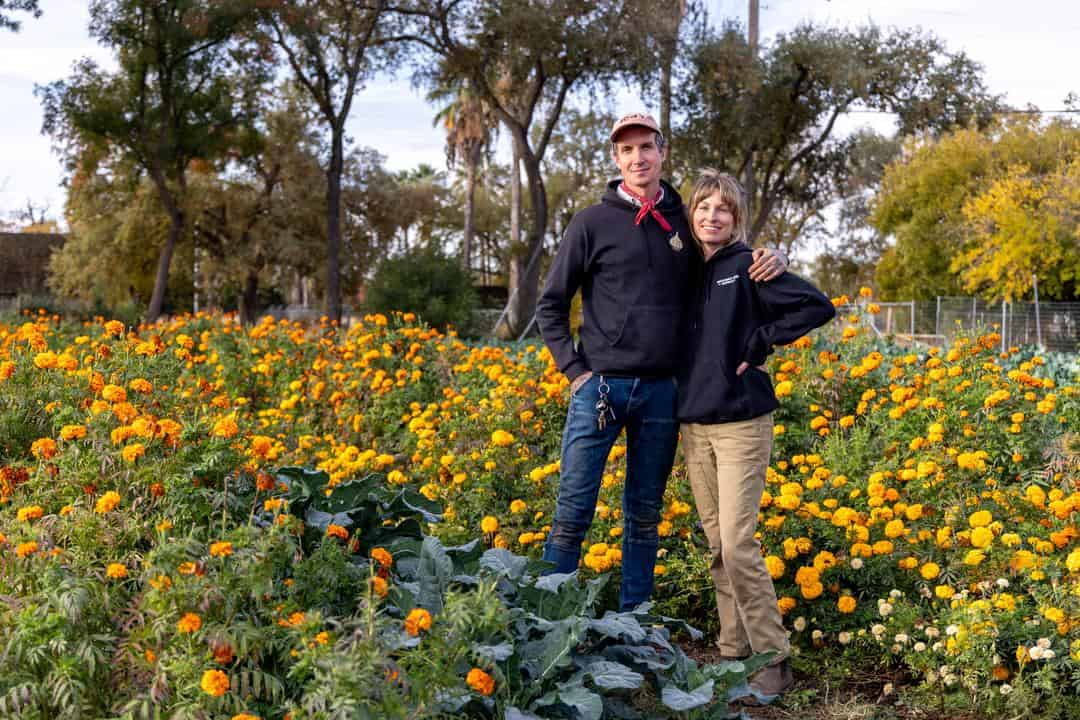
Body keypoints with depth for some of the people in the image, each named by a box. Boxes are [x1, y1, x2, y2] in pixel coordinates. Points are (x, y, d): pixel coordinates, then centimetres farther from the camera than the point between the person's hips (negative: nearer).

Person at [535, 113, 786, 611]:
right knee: (572, 513, -1)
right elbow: (551, 304, 4)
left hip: (662, 391, 3)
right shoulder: (592, 223, 0)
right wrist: (573, 369, -4)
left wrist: (771, 263, 0)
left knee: (645, 517, 11)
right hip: (600, 387, -3)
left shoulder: (684, 222, 8)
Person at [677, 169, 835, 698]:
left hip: (740, 422, -6)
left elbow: (819, 307, -12)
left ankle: (774, 660, 0)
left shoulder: (747, 266, -6)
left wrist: (758, 344, -11)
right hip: (693, 425, 6)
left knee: (738, 544, -11)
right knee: (716, 548, 11)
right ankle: (733, 651, 20)